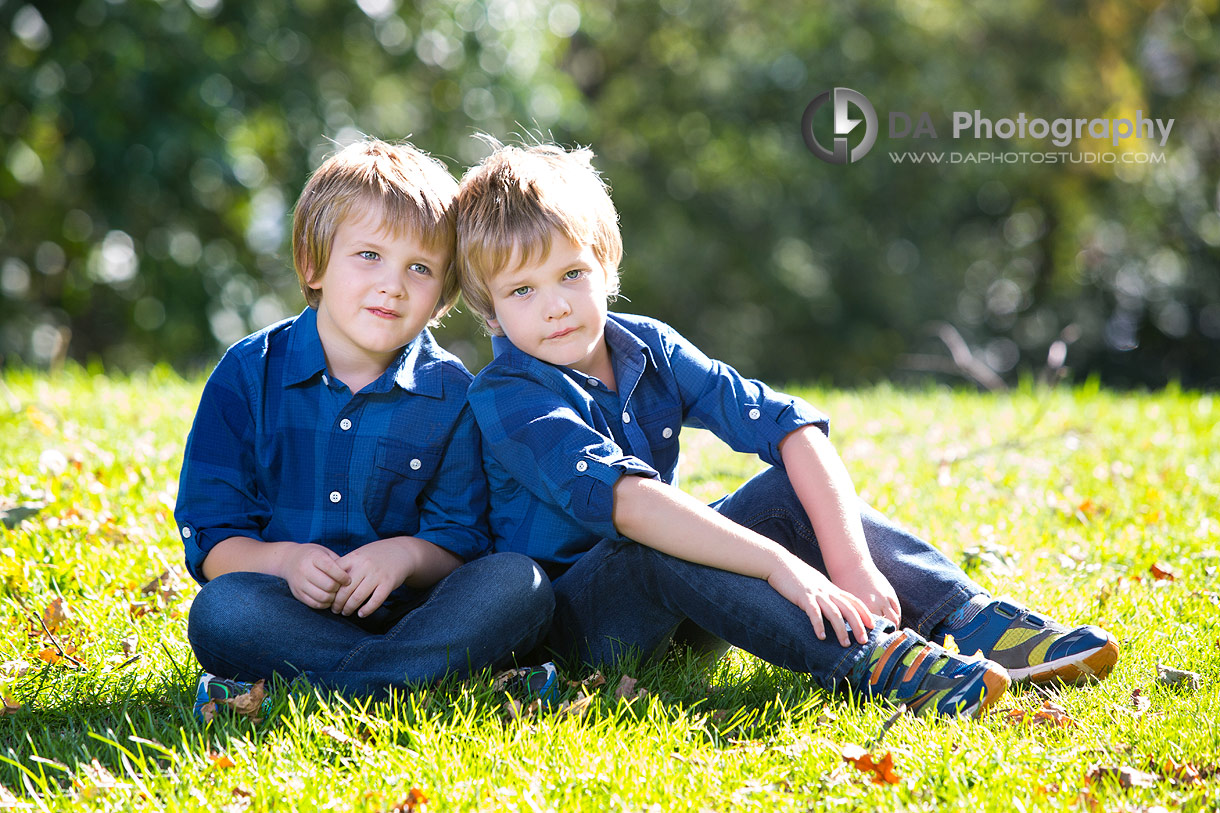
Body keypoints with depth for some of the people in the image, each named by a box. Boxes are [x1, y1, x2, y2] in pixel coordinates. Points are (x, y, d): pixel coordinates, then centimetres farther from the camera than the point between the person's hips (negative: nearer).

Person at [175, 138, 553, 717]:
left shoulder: (451, 393, 4)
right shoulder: (250, 373, 2)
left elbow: (462, 543, 2)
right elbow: (210, 536, -1)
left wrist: (407, 555, -21)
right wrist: (284, 561, -21)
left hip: (404, 606, 2)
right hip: (295, 608, -1)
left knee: (518, 584, -26)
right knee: (219, 612, -34)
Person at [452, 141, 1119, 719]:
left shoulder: (647, 348, 0)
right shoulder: (508, 401, -20)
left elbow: (792, 426, -9)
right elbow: (623, 499, -36)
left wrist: (851, 560, -25)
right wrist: (781, 566, -44)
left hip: (681, 600, 6)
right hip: (570, 614, -6)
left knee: (799, 485, -11)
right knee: (655, 552, -35)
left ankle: (978, 621, -21)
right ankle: (868, 659, -48)